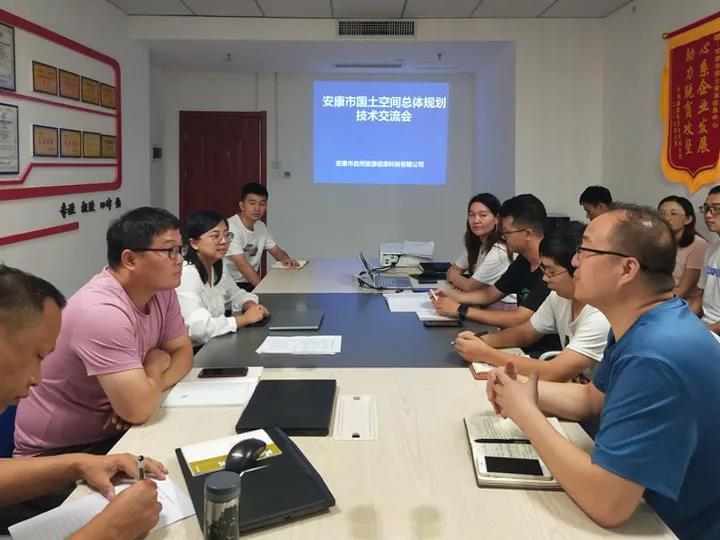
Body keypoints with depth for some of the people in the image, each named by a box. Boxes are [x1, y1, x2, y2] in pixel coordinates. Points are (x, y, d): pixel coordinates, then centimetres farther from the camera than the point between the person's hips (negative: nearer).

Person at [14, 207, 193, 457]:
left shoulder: (162, 289, -5)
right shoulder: (102, 312, -31)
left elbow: (182, 352, 3)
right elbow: (138, 409, -33)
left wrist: (144, 389, -17)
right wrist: (156, 364, -12)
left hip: (112, 431, 7)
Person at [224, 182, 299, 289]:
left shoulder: (261, 226, 7)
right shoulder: (230, 228, -17)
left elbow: (276, 250, 16)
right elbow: (242, 265, -23)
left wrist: (286, 259, -7)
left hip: (251, 283, 8)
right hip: (231, 285, -8)